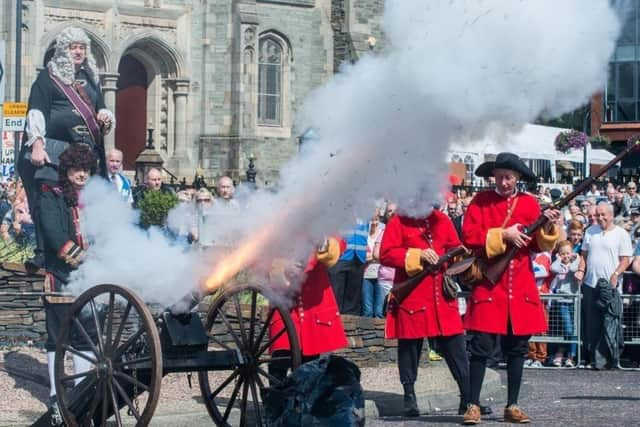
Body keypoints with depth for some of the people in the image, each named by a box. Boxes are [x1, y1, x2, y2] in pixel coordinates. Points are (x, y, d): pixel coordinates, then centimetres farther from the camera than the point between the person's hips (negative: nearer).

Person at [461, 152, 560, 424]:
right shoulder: (481, 201, 2)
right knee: (481, 346, -6)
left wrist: (547, 227, -12)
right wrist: (503, 235, -15)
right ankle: (473, 405, 2)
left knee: (517, 348, 7)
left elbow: (538, 245, 7)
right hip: (489, 284, -3)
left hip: (521, 287, 3)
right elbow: (468, 237, -8)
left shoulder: (529, 203, 9)